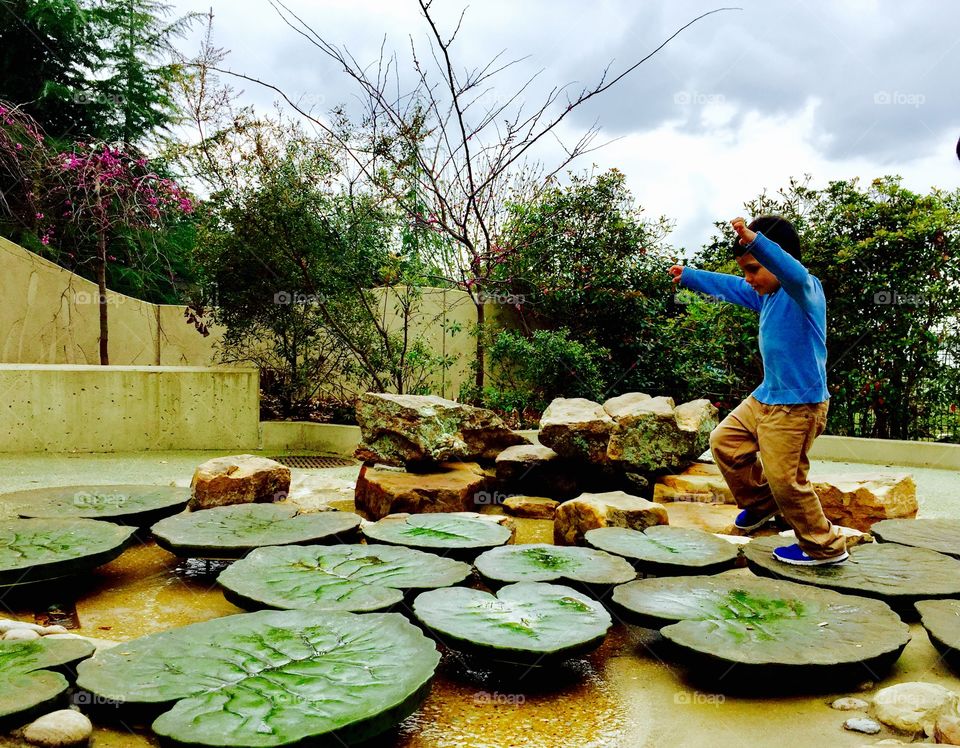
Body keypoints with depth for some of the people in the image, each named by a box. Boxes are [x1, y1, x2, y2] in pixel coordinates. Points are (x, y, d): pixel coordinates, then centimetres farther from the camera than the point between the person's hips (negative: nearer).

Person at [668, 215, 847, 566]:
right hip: (765, 396, 9)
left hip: (797, 406, -9)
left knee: (785, 479, -3)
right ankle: (761, 502, 34)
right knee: (724, 440, 17)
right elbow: (730, 287, 25)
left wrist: (755, 241, -57)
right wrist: (689, 276, 36)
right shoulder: (765, 294, 8)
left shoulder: (807, 291, -18)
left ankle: (825, 547, 17)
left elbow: (794, 274, -43)